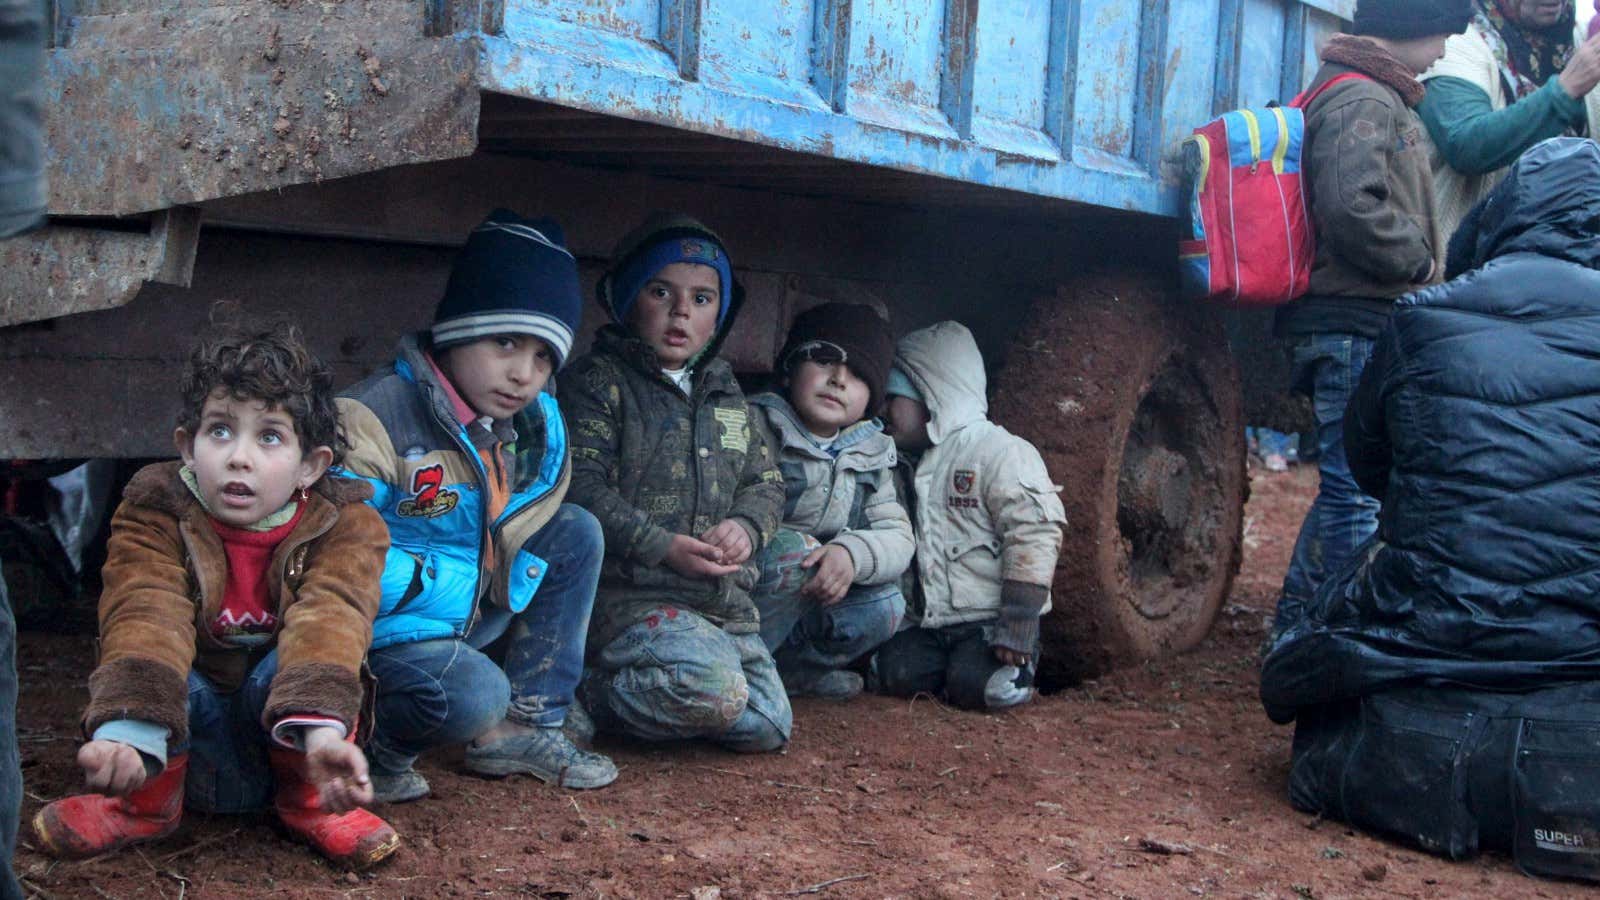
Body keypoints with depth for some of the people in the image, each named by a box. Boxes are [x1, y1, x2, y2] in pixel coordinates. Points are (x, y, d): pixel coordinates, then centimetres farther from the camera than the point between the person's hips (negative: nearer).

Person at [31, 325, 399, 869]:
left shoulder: (341, 526, -11)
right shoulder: (156, 518, -9)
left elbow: (329, 620, -31)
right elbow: (145, 616, -28)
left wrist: (322, 728, -51)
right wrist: (127, 733, -47)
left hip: (282, 750, -1)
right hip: (189, 747, 1)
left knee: (284, 668, -31)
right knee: (149, 661, -28)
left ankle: (310, 804, -6)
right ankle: (146, 804, -2)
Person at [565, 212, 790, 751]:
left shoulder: (725, 392, 20)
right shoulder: (600, 379, -1)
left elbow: (766, 482, 20)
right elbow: (582, 488, -11)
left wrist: (746, 526, -4)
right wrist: (664, 547, -20)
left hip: (725, 600, 7)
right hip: (630, 594, -7)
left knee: (768, 728, -3)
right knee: (717, 692, -30)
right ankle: (589, 692, -7)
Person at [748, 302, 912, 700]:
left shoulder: (872, 454, 7)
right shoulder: (755, 429, -11)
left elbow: (898, 536, -2)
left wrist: (853, 553, -24)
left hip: (810, 599, 6)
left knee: (884, 605, -13)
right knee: (794, 549, -31)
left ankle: (786, 667, 0)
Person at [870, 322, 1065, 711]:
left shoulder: (999, 451, -9)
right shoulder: (917, 464, 19)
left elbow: (1032, 535, -17)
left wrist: (1017, 630, -21)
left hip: (991, 621, -6)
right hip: (929, 623, 6)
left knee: (976, 684, -29)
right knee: (894, 671, -20)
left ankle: (1016, 664, 3)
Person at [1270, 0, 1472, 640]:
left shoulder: (1374, 96, 22)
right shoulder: (1362, 101, -13)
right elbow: (1354, 212, -26)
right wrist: (1423, 262, -13)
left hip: (1356, 329, 11)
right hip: (1359, 328, -11)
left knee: (1348, 487, 17)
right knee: (1361, 492, -8)